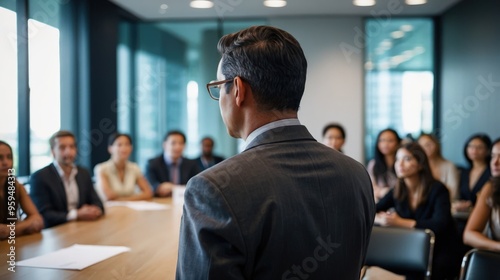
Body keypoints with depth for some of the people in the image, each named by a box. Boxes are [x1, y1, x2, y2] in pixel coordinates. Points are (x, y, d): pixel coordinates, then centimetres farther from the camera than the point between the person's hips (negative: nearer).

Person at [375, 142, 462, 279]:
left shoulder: (437, 189, -10)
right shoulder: (397, 191, 4)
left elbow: (439, 224, -25)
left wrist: (401, 223, -29)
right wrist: (380, 219, -18)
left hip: (441, 256, -4)